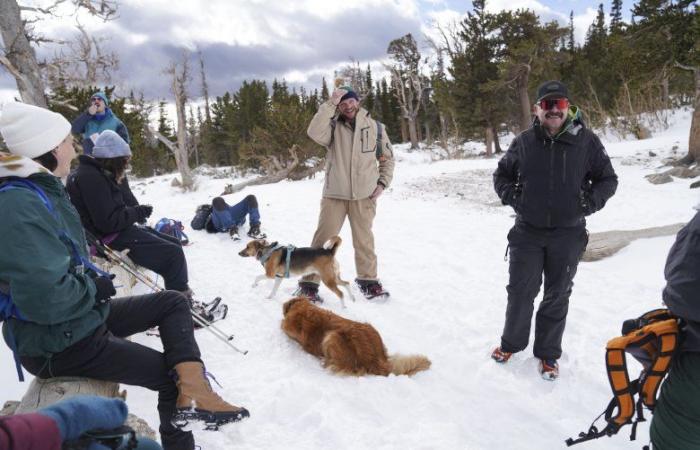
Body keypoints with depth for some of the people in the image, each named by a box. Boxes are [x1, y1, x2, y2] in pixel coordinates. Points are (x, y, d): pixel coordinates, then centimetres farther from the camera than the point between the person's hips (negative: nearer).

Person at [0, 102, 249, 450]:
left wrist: (93, 282, 0)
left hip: (84, 316, 10)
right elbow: (44, 297, -33)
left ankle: (191, 391, -6)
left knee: (173, 302, 9)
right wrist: (95, 288, -15)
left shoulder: (44, 190, 6)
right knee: (170, 372, -1)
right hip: (59, 342, -10)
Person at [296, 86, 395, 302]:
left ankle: (368, 280, 28)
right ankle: (309, 283, 9)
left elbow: (387, 158, 15)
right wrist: (330, 103, -21)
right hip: (335, 194, -1)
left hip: (364, 195, 2)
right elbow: (314, 132, -22)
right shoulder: (334, 127, 0)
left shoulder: (375, 127, 6)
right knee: (323, 238, 0)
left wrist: (382, 182, 3)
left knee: (364, 239, 13)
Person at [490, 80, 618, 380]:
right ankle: (511, 343, 30)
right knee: (520, 291, 9)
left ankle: (548, 353, 27)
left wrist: (590, 202, -9)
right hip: (527, 233, 0)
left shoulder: (586, 141, -4)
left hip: (568, 235, 0)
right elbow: (501, 175, 11)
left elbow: (607, 179, 6)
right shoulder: (524, 142, -2)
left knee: (557, 296, 11)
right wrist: (512, 197, -5)